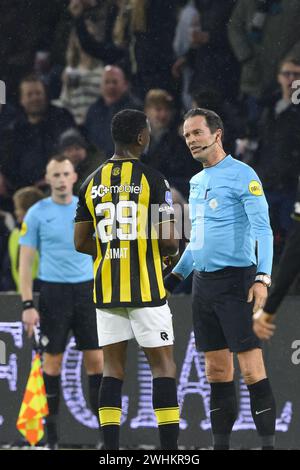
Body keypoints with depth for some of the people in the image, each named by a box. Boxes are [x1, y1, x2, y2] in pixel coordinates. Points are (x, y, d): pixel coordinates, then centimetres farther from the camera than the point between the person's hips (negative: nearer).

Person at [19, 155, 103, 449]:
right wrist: (27, 305, -8)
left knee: (96, 359, -1)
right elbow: (25, 261, -1)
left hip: (86, 290, 2)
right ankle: (50, 429, 10)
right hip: (52, 291, -2)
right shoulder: (37, 213, -1)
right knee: (53, 360, 2)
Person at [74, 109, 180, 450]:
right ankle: (170, 450, -4)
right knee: (162, 363, 0)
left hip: (106, 289, 5)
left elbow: (81, 243, 8)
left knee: (113, 366, 7)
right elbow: (169, 240, -13)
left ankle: (110, 452, 3)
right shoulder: (152, 179, -8)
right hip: (145, 288, -5)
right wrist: (170, 250, 10)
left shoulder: (92, 183, 7)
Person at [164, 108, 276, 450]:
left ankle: (267, 443, -11)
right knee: (216, 370, 8)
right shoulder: (196, 182, 17)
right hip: (203, 282, 8)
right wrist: (176, 275, 20)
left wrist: (263, 277, -23)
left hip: (235, 280, -8)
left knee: (251, 367, -11)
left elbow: (262, 229, -13)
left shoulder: (242, 176, -7)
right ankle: (220, 444, 11)